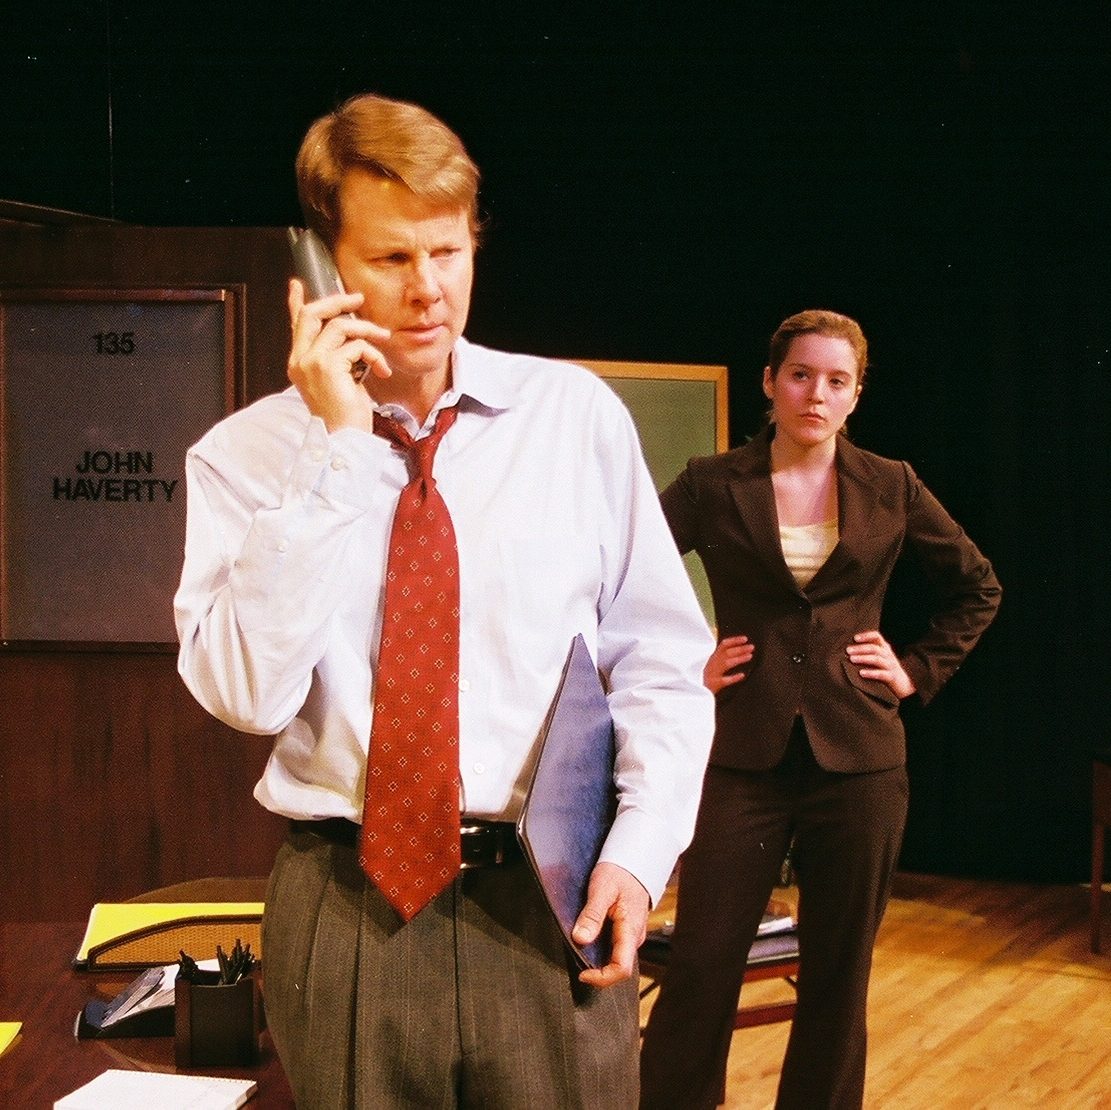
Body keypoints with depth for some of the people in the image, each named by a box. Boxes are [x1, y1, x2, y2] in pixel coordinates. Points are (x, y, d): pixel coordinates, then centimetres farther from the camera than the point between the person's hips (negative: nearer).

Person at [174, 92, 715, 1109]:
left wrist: (641, 850, -9)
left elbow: (663, 661, 3)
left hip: (550, 898, 1)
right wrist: (337, 449, -17)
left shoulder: (577, 413, 0)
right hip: (342, 909, 0)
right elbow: (245, 692, -15)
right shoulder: (244, 455, -2)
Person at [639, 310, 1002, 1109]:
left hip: (859, 757, 2)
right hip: (744, 755, -1)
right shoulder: (713, 485, -1)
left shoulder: (891, 487, 4)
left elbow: (979, 587, 15)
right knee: (702, 963, 0)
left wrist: (921, 670, 7)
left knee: (840, 971, 9)